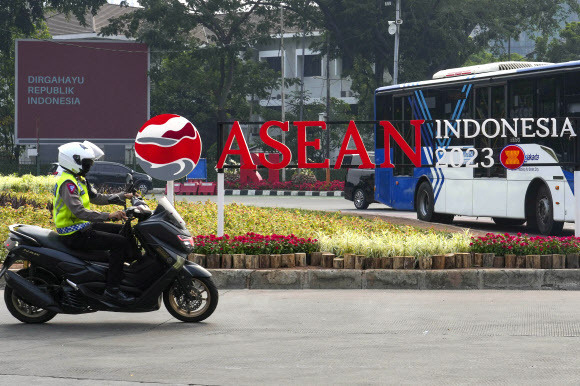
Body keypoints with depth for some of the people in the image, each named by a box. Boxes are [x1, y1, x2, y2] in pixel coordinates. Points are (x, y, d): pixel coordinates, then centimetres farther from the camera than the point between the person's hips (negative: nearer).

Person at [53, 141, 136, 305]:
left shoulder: (79, 180, 14)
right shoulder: (68, 183, -20)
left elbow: (96, 198, 22)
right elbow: (78, 211, -31)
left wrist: (123, 196, 13)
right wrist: (108, 216, -35)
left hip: (82, 226, 11)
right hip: (74, 234, -11)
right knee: (119, 242, -19)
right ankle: (112, 289, -19)